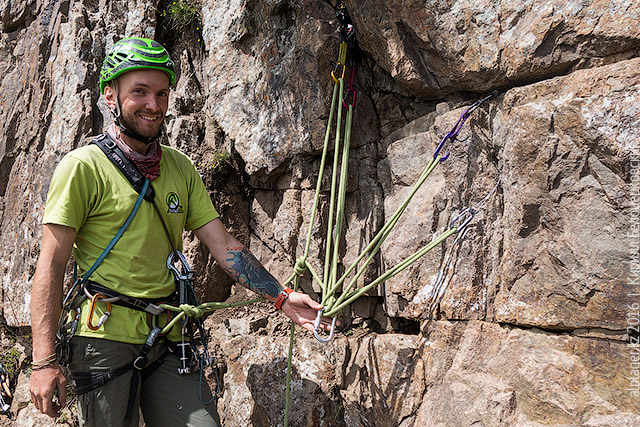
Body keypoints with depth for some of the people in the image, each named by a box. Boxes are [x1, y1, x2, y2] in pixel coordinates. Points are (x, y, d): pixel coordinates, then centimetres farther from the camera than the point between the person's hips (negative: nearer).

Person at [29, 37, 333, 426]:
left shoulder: (181, 168, 10)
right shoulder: (84, 166, -6)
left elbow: (223, 244, 9)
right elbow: (51, 265, -9)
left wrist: (282, 297, 0)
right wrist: (45, 360, -15)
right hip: (107, 339, -4)